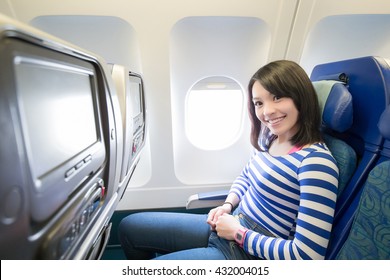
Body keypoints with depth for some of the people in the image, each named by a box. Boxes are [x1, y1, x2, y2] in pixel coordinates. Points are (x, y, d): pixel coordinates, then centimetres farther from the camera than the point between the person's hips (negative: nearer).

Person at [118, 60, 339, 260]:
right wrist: (228, 205, -2)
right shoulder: (269, 137, -1)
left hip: (251, 253, -6)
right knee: (129, 226, 13)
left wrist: (238, 233, -16)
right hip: (229, 224, 7)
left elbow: (307, 255, -24)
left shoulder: (315, 161, -24)